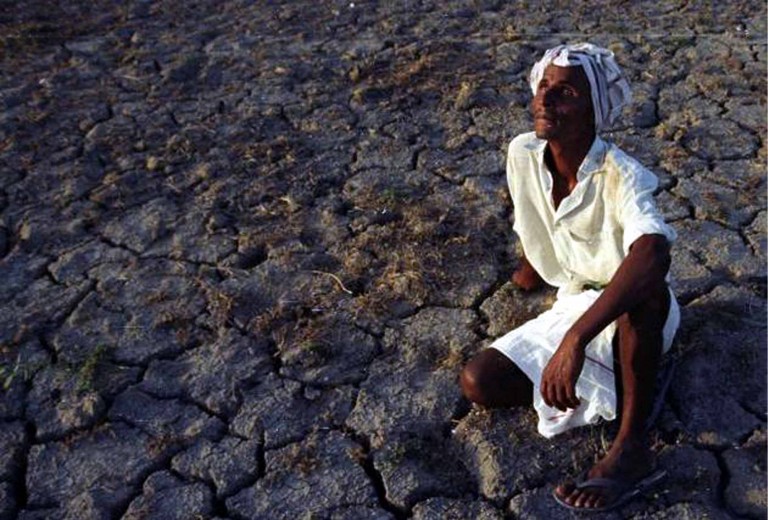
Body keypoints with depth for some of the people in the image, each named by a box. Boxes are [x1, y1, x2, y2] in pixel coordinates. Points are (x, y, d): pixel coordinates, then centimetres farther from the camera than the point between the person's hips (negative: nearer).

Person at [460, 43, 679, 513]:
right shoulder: (522, 154, -11)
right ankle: (611, 379, -3)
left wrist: (575, 340, -57)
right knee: (478, 384, -13)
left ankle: (633, 448, -28)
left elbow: (652, 254, -49)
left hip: (639, 315, -5)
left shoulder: (620, 176, -28)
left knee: (646, 287, -43)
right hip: (573, 307, 5)